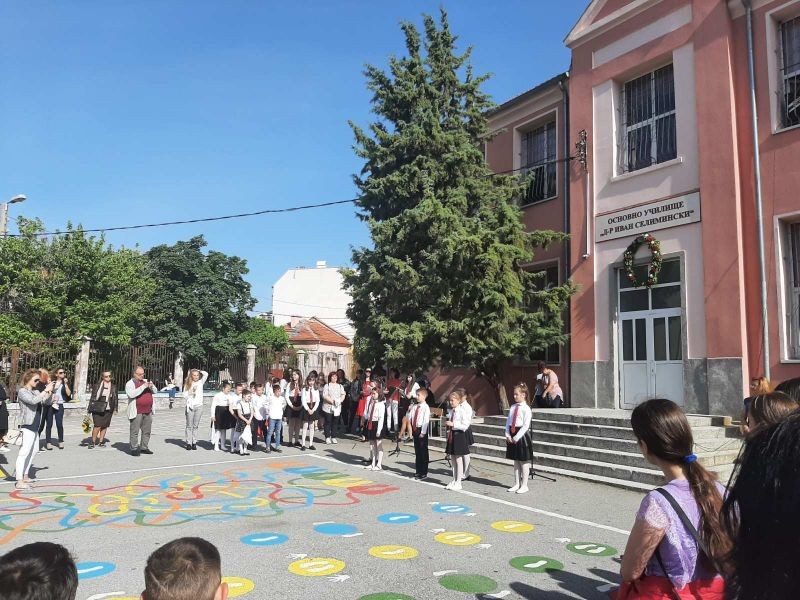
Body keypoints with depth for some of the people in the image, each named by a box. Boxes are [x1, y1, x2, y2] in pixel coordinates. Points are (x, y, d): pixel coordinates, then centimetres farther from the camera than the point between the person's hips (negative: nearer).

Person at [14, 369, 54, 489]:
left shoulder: (36, 391, 12)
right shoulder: (22, 391, -10)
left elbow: (46, 402, 12)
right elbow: (33, 401, -27)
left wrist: (50, 392, -2)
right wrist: (46, 390, -25)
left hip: (35, 426, 9)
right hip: (27, 426, -9)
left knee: (34, 450, 19)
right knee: (24, 452, -11)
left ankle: (25, 476, 32)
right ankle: (20, 481, -11)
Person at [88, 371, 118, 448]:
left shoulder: (113, 386, 9)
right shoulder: (97, 385, -1)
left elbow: (116, 398, 15)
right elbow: (92, 397, 2)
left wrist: (115, 408, 11)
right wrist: (90, 408, 0)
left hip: (108, 410, 3)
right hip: (97, 409, -3)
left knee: (105, 426, 5)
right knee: (97, 426, -9)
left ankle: (101, 442, 17)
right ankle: (93, 442, 6)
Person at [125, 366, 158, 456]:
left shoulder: (146, 381, 16)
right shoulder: (130, 384, -2)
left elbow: (155, 391, 16)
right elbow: (132, 394, -18)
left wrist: (151, 386, -7)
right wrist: (143, 387, -22)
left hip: (148, 411, 6)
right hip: (137, 412, -6)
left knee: (146, 431, 9)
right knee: (135, 431, -3)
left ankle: (144, 448, 18)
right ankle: (134, 449, 3)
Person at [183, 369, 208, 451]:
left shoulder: (200, 382, 8)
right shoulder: (187, 384, 5)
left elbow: (206, 374, -3)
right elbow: (185, 395, 1)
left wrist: (198, 371, 6)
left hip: (199, 406, 1)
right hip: (190, 406, -1)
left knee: (196, 426, 4)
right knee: (189, 425, 1)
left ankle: (194, 443, 6)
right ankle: (189, 443, 3)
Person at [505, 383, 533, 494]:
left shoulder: (526, 409, -12)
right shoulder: (513, 407, 8)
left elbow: (525, 426, -17)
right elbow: (508, 421, 9)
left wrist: (516, 438, -18)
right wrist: (508, 435, -2)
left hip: (521, 436, -7)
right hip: (512, 436, 7)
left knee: (524, 462, 4)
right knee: (516, 461, 15)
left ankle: (524, 485, 14)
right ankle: (516, 484, 25)